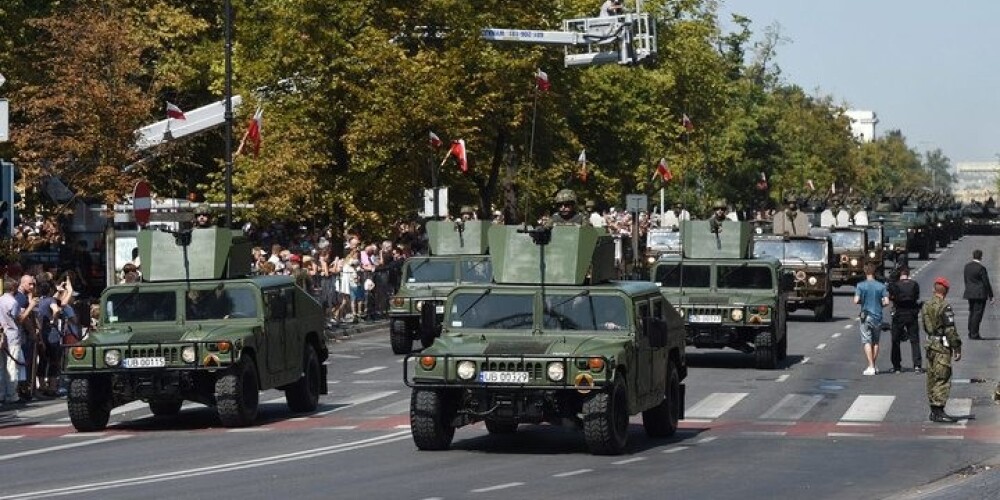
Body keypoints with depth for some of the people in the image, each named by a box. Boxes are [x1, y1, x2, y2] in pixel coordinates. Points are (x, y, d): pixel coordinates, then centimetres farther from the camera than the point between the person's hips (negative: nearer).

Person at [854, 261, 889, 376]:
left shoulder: (861, 286, -7)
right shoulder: (881, 286, -2)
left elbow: (856, 300, -15)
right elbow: (886, 302, -6)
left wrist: (862, 302, 7)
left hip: (866, 316, -3)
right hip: (878, 316, 3)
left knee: (867, 341, -3)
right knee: (875, 342, 15)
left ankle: (870, 367, -14)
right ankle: (874, 366, 20)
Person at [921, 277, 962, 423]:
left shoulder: (926, 306, 9)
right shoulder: (945, 307, -16)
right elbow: (950, 330, -17)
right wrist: (957, 348, -12)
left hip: (930, 344, 8)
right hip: (943, 346, -8)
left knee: (932, 378, 13)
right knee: (943, 379, -6)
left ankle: (934, 410, 19)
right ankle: (938, 412, -9)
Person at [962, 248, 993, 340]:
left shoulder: (967, 266, 6)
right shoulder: (981, 268, -15)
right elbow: (986, 282, -12)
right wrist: (990, 295, -6)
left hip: (970, 293, 7)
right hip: (980, 294, -7)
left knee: (972, 312, 16)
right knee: (978, 313, -3)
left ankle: (970, 333, 19)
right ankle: (974, 334, -4)